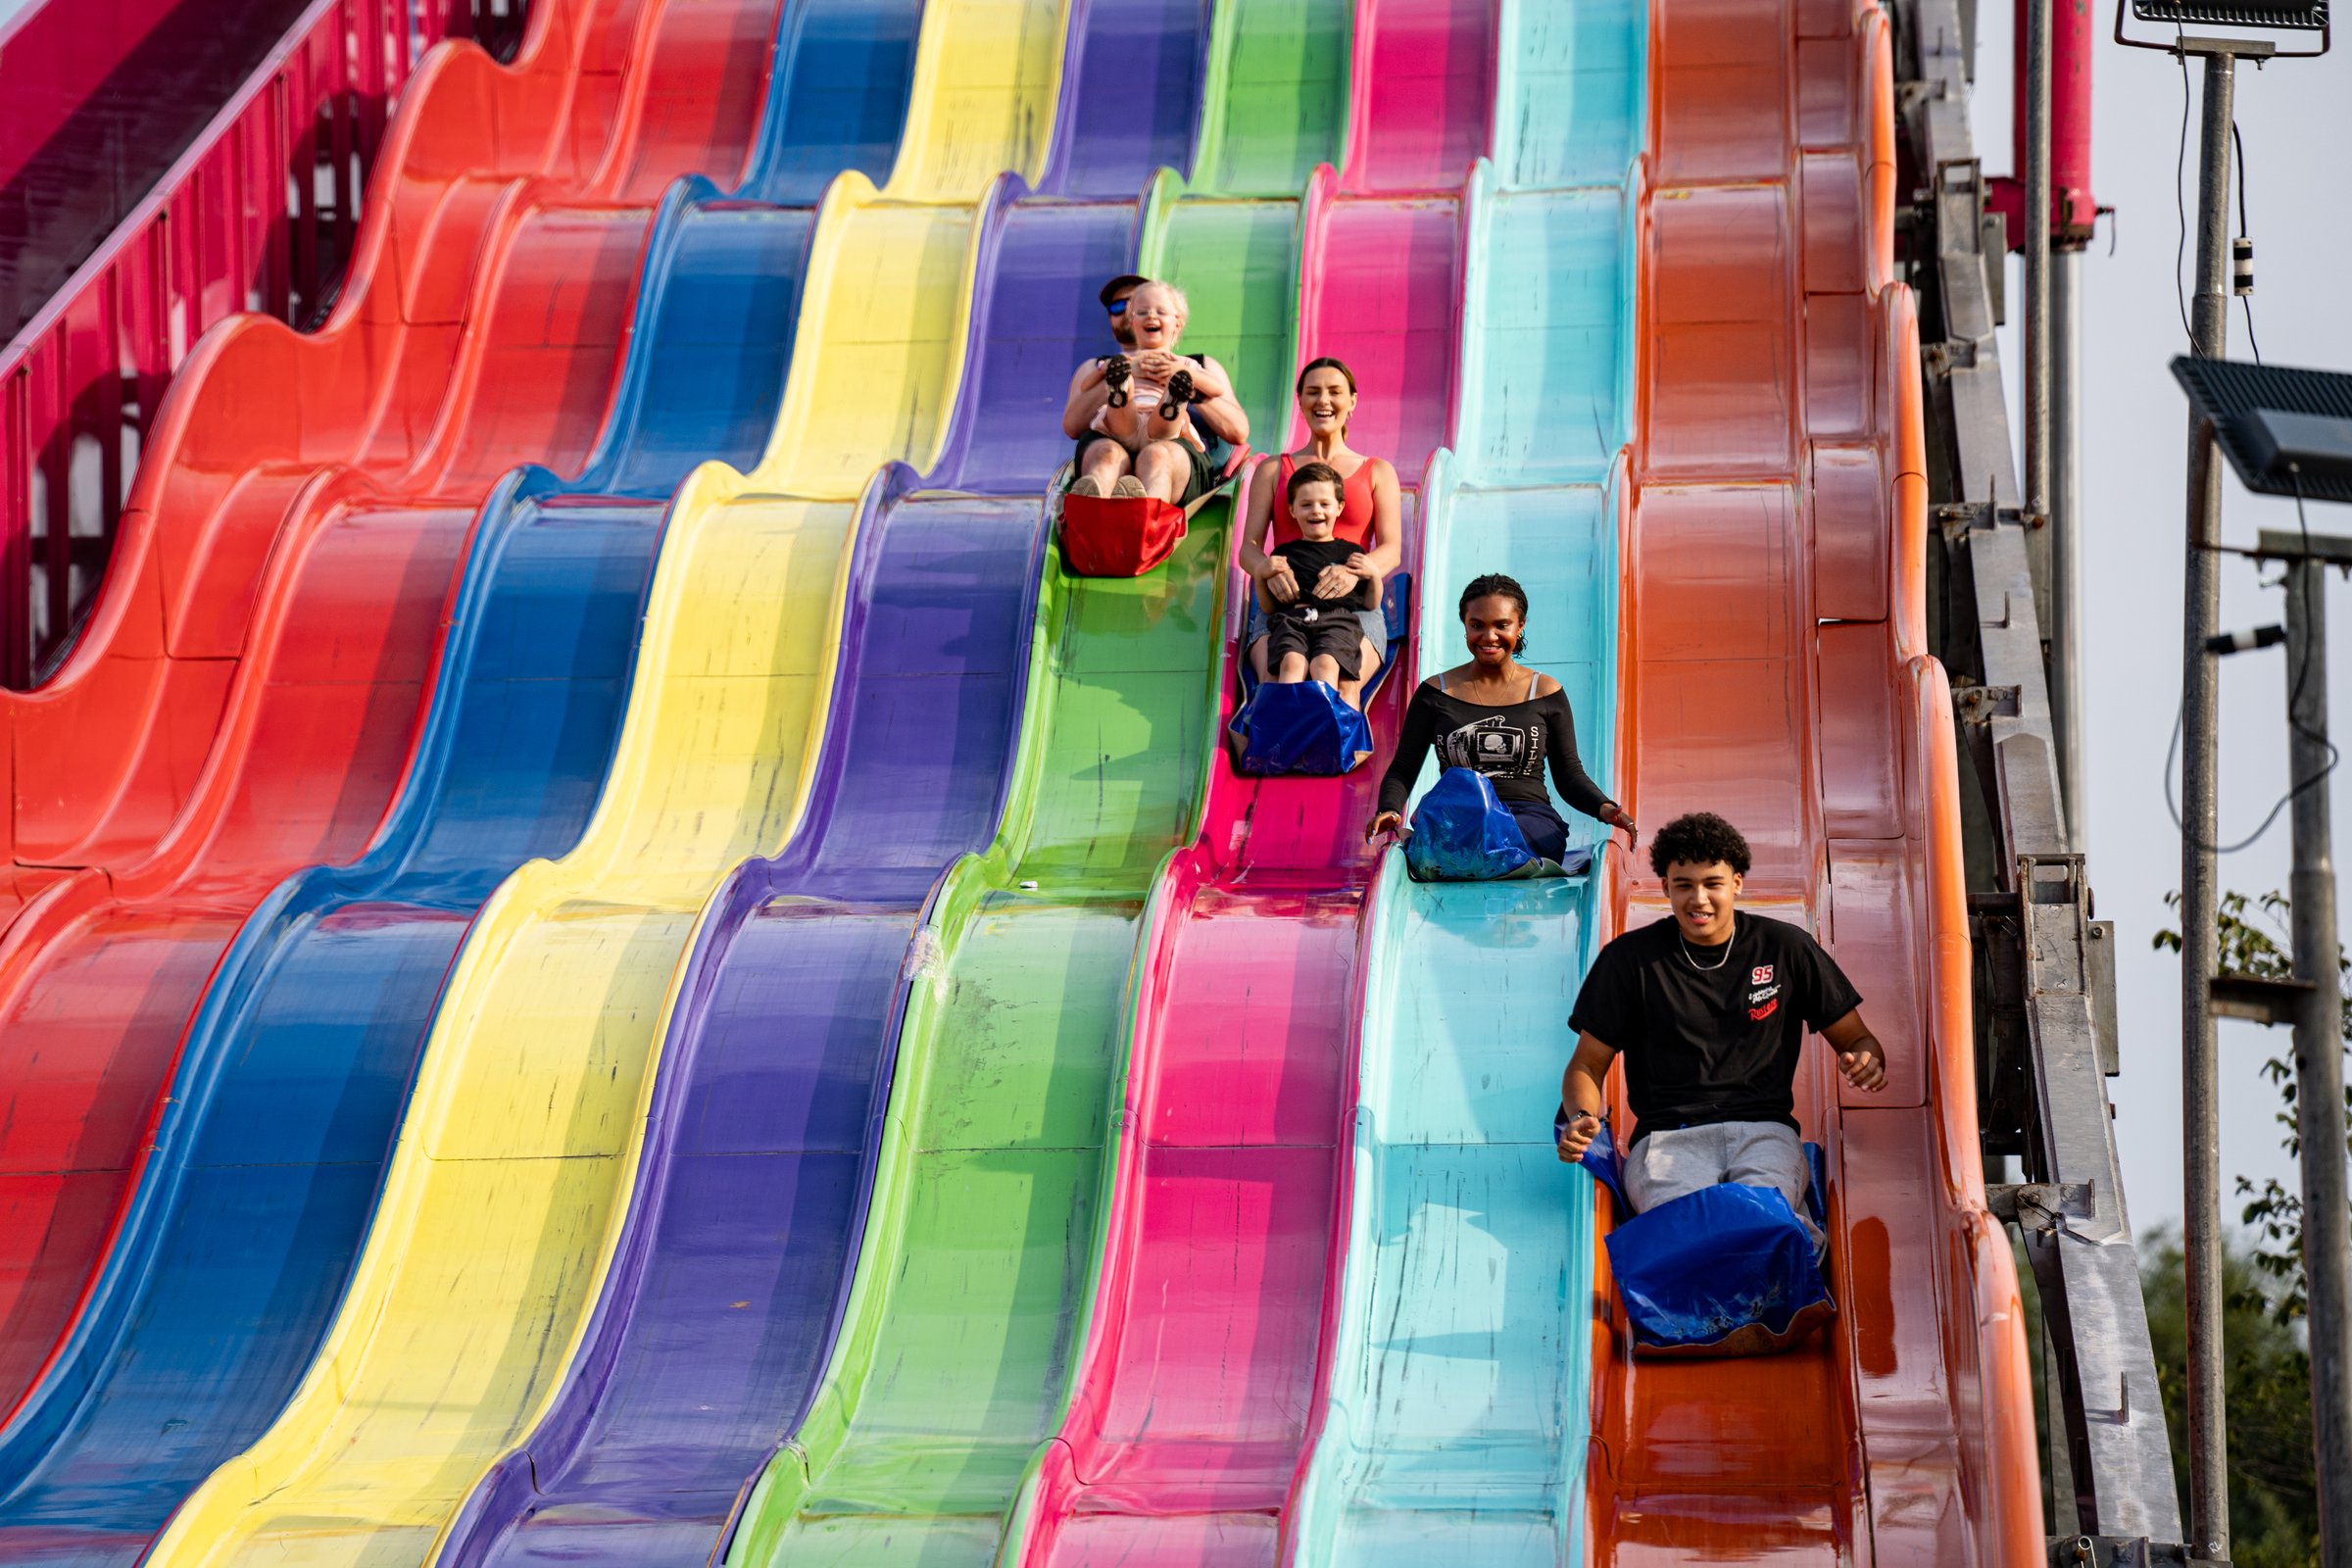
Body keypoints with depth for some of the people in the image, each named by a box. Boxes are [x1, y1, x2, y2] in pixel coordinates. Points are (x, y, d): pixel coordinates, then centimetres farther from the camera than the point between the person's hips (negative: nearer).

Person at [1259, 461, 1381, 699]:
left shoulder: (1351, 553, 27)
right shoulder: (1285, 553, 28)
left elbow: (1371, 603, 25)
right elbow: (1267, 607, 25)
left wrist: (1374, 577, 6)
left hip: (1338, 619, 0)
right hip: (1291, 617, 0)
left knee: (1325, 664, -34)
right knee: (1292, 662, -34)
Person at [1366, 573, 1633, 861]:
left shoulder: (1545, 693, 14)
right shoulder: (1436, 692, 14)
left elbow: (1570, 775, 15)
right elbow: (1403, 769, 14)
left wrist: (1604, 808, -7)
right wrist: (1389, 810, -9)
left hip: (1530, 818, 0)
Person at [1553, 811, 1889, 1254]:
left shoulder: (1785, 948, 13)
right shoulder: (1630, 959, 11)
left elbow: (1856, 1038, 20)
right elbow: (1587, 1066, 15)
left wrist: (1867, 1060, -6)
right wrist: (1583, 1118, -8)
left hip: (1764, 1130, 0)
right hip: (1667, 1136, 0)